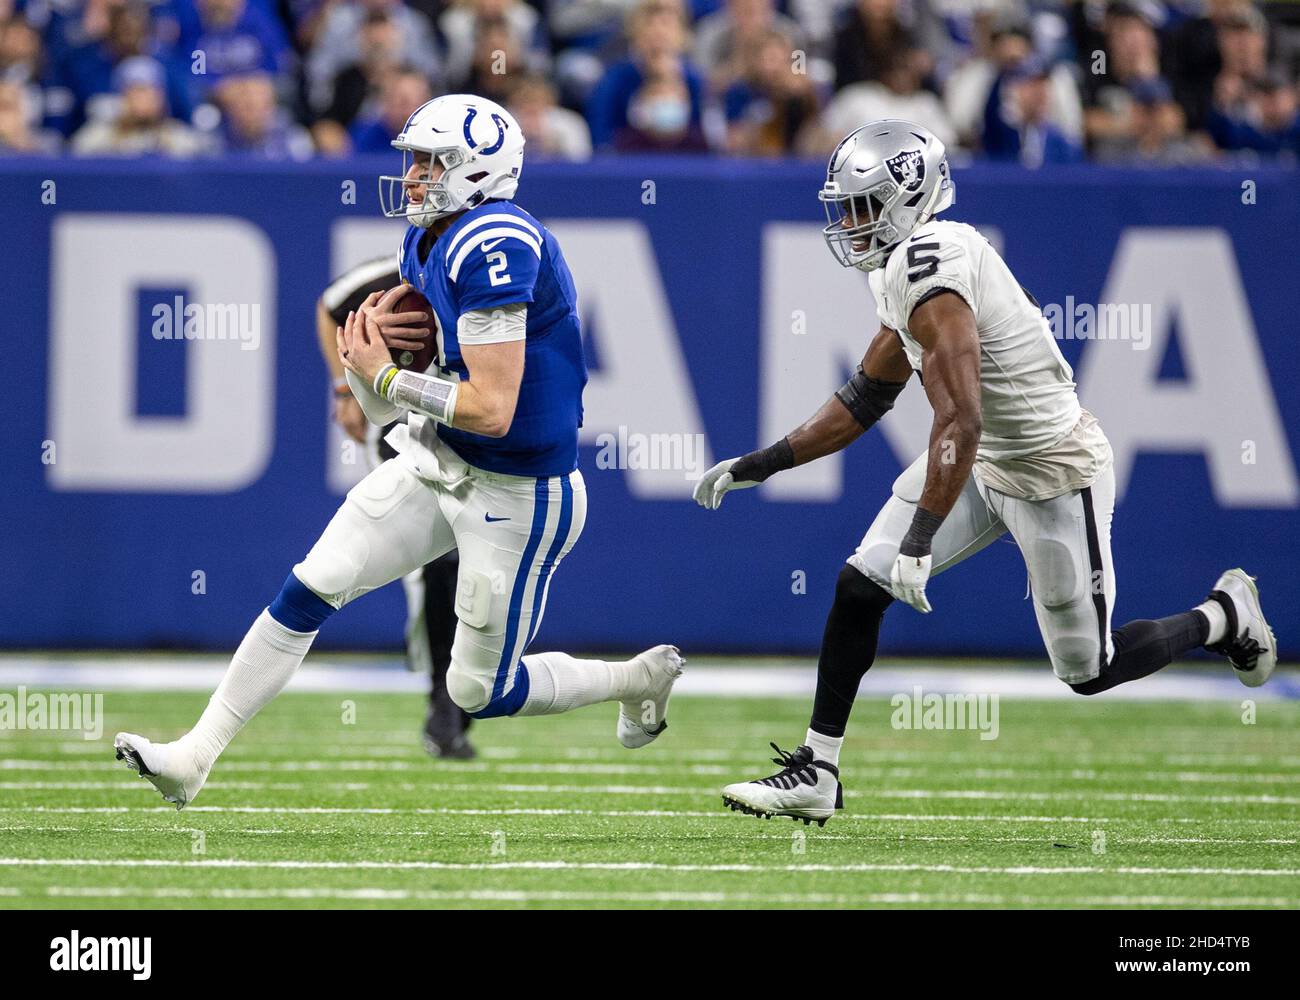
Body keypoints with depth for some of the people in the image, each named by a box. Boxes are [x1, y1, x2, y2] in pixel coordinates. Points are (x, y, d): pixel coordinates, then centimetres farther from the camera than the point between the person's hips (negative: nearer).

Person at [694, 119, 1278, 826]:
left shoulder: (926, 265, -28)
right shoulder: (904, 267, 2)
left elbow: (960, 422, -34)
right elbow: (866, 400, 14)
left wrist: (921, 540, -37)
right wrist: (761, 466, 14)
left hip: (1055, 474, -9)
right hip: (987, 461, 9)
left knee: (1090, 672, 4)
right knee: (859, 586, -2)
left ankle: (1224, 615, 30)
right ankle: (816, 775, 5)